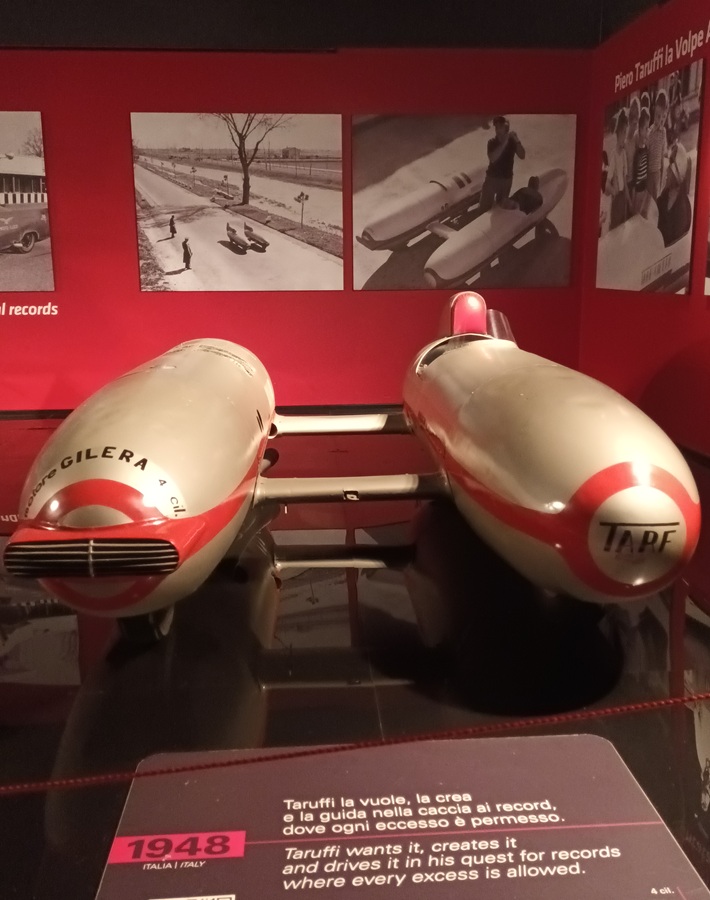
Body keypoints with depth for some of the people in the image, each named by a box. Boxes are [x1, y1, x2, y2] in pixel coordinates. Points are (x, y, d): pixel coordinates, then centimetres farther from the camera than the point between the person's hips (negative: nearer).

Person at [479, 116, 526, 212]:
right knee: (485, 206, -1)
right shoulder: (492, 142, -13)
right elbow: (492, 158, -30)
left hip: (507, 178, 2)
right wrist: (504, 143, -35)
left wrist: (517, 141, -30)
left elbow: (522, 156, -17)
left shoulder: (512, 141, -8)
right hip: (492, 177, -2)